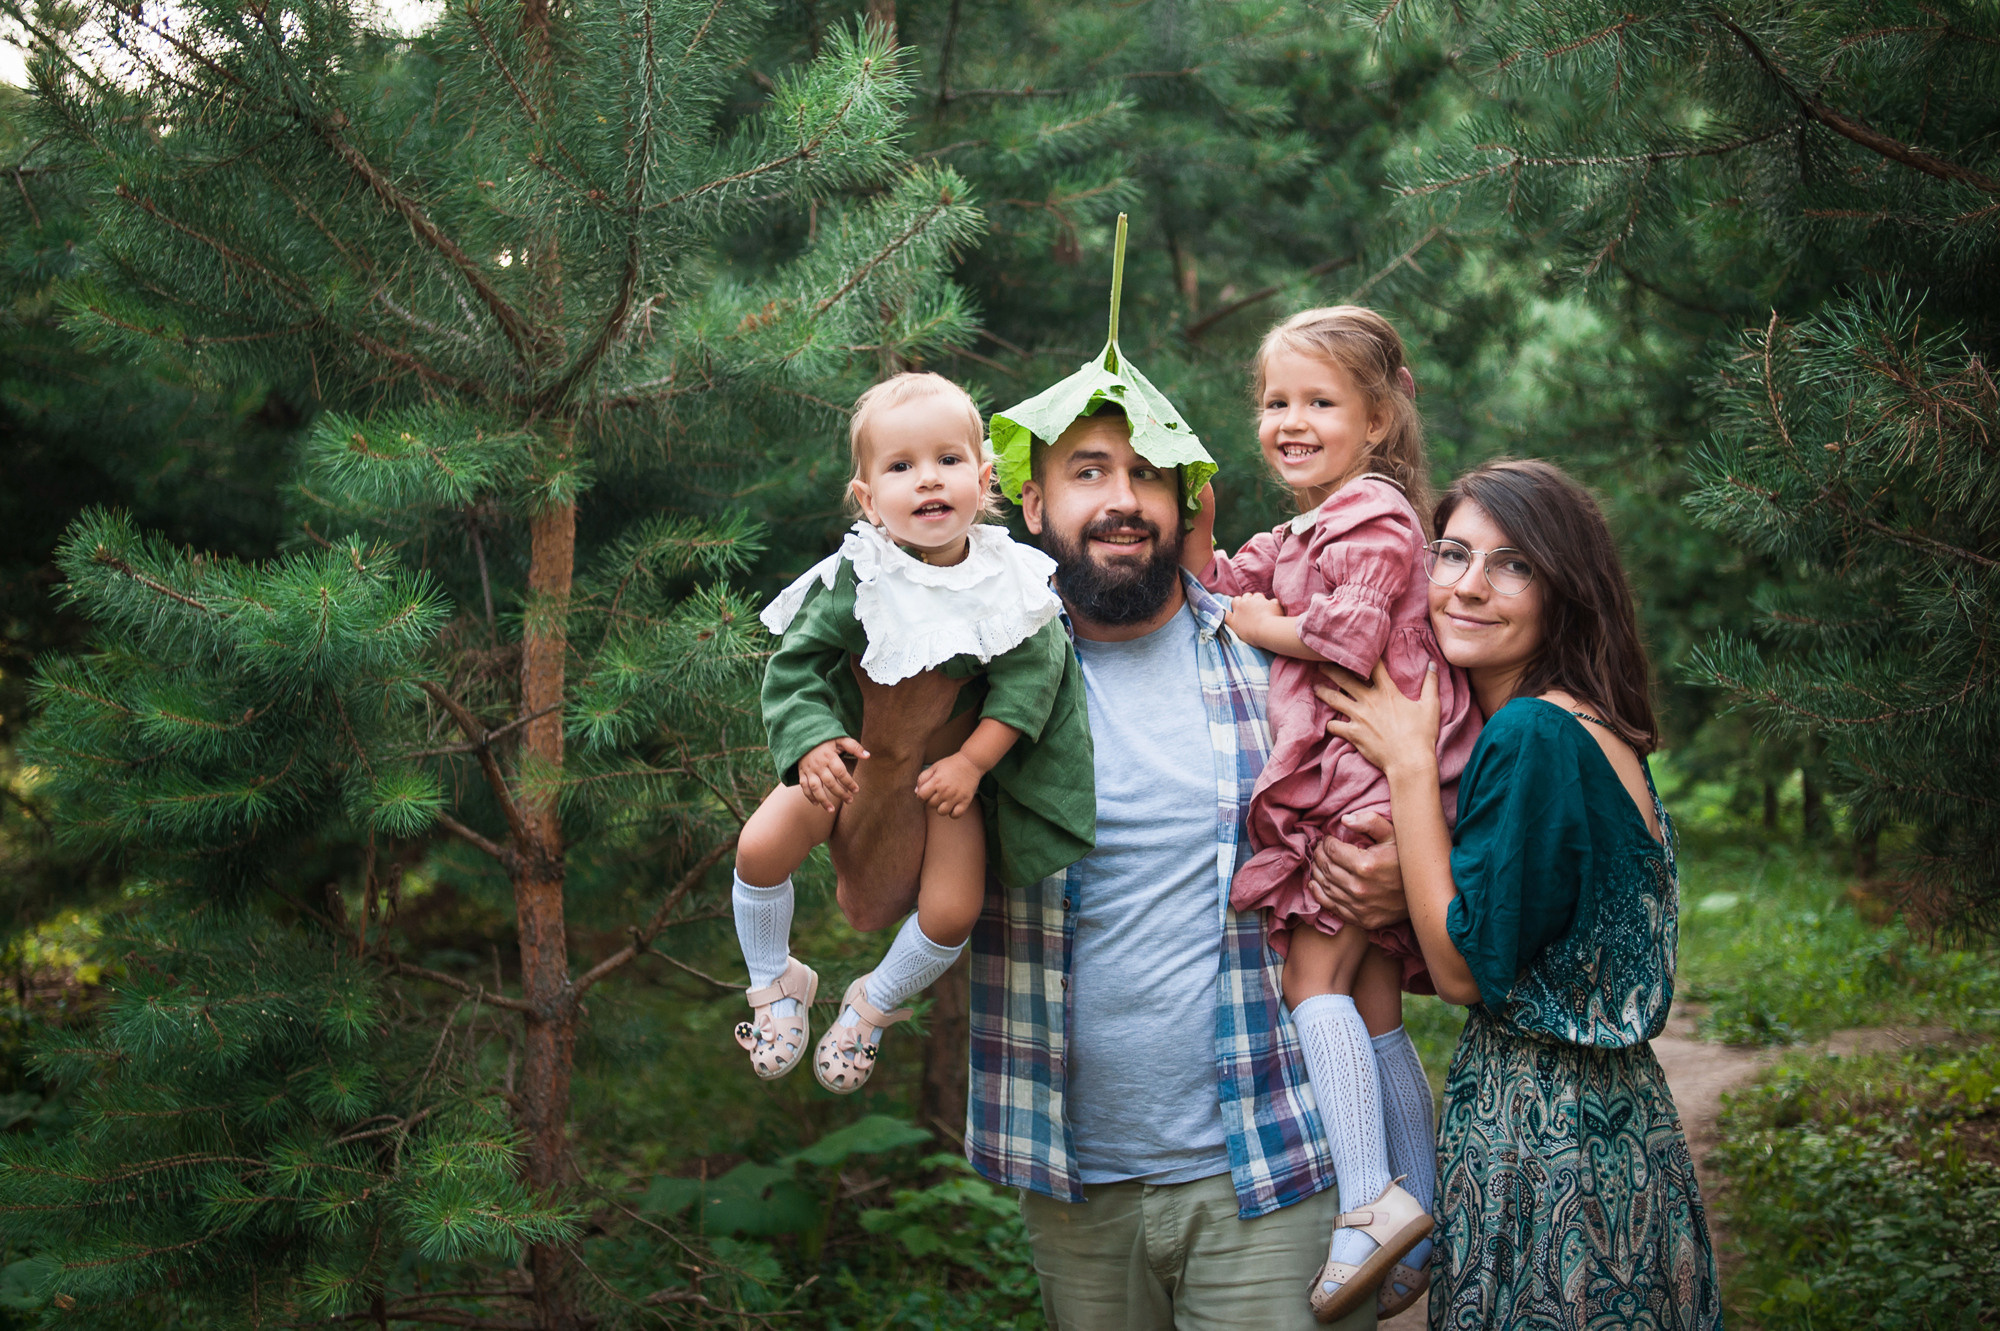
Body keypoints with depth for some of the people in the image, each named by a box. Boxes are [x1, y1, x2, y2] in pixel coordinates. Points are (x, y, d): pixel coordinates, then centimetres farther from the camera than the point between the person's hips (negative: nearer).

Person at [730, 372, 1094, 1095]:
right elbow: (794, 664, -11)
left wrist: (972, 761, -16)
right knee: (761, 847, -19)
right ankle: (776, 984, 9)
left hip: (953, 761, 0)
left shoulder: (1009, 580, -16)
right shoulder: (854, 580, -18)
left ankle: (875, 1004, 18)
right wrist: (812, 742, -26)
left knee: (952, 911, -13)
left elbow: (1029, 675, -10)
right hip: (854, 748, 0)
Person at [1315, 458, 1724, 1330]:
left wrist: (1408, 764, -14)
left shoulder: (1533, 737, -21)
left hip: (1547, 1131, -9)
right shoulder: (1581, 727, 9)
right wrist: (1393, 906, -6)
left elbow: (1466, 970, -16)